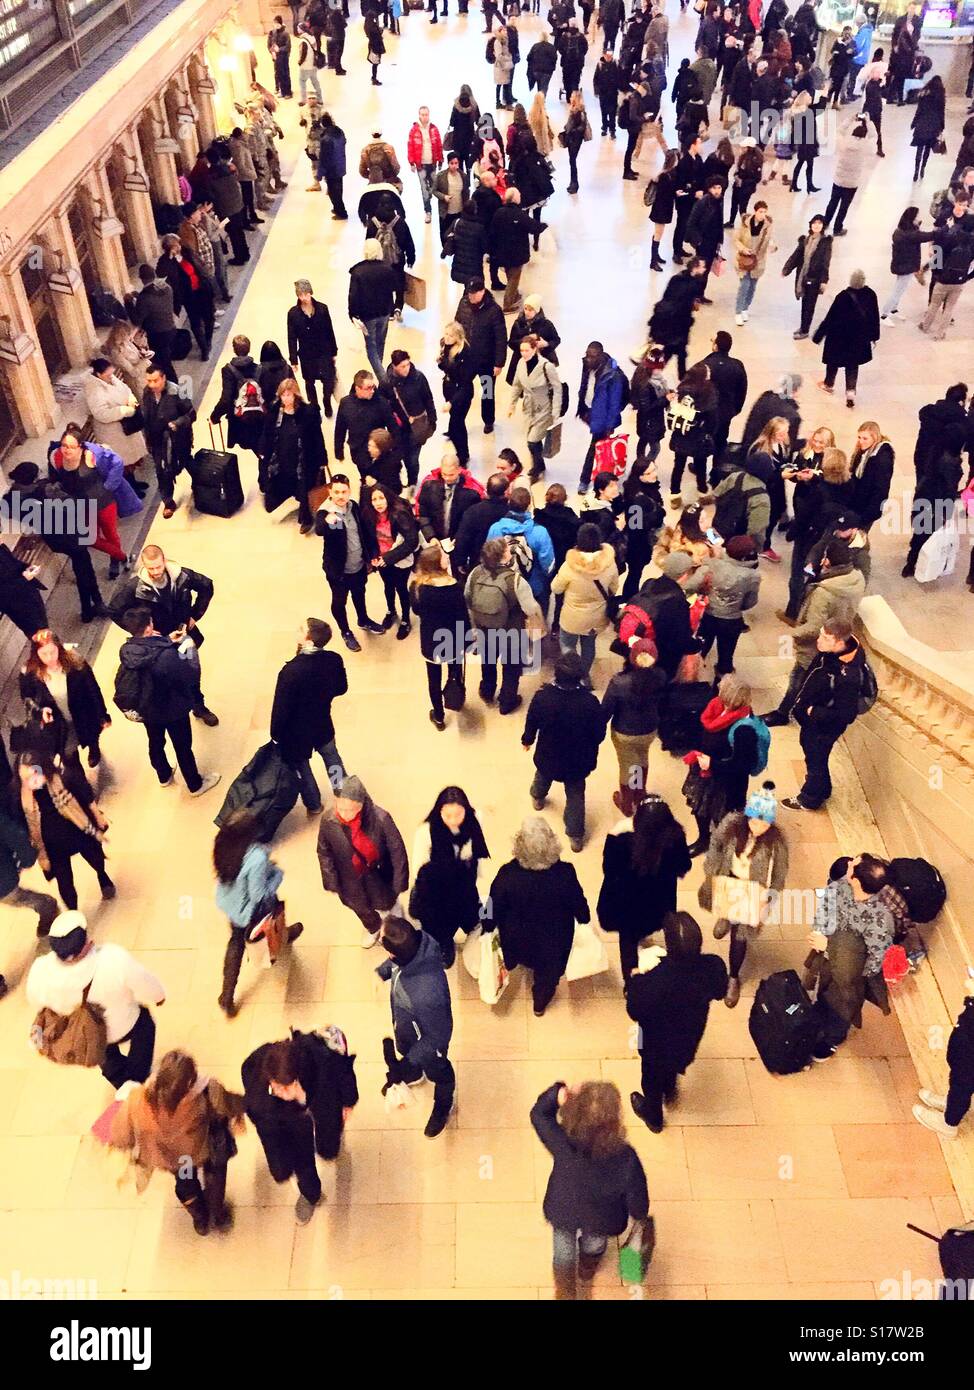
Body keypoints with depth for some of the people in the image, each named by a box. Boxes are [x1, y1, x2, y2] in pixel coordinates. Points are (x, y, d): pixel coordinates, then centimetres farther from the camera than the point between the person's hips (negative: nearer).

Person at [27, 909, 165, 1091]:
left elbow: (36, 1003, -9)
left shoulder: (40, 971, -33)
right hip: (119, 1030, -2)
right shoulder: (116, 960, -41)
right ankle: (137, 1081, 42)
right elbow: (151, 991, -23)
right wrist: (158, 995, 2)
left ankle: (120, 1083, 56)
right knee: (144, 1020, 31)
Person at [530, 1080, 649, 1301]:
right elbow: (637, 1198, -22)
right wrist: (640, 1214, 2)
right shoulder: (626, 1158, -41)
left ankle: (565, 1293, 57)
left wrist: (559, 1094, -40)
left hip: (564, 1212, -1)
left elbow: (539, 1114, -20)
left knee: (564, 1254, 32)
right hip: (602, 1220, 1)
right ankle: (586, 1278, 68)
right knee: (594, 1247, 37)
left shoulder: (562, 1144, -40)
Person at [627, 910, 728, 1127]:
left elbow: (635, 1012, -23)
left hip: (657, 1042, -3)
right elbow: (720, 993, -8)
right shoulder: (714, 967, -33)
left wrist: (635, 979, -10)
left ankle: (653, 1117, 58)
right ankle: (670, 1090, 69)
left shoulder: (654, 980, -43)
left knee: (652, 1077, 30)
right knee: (674, 1065, 38)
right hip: (689, 1038, 3)